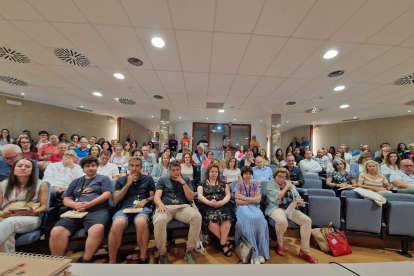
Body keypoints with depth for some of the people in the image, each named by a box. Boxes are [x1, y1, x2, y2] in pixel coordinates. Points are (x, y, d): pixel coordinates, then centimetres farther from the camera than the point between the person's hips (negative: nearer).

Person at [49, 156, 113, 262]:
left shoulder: (104, 179, 16)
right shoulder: (76, 182, 28)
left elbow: (106, 194, 2)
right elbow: (66, 199, 21)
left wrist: (89, 204, -9)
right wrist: (76, 205, -2)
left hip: (96, 211, -4)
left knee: (98, 229, -34)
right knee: (56, 232, -23)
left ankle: (85, 261, -16)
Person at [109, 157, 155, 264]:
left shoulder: (148, 179, 16)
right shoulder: (121, 180, 18)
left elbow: (153, 196, 14)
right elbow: (115, 200, 8)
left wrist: (145, 200, -8)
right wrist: (128, 184, -1)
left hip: (143, 208, -1)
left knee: (141, 222, -36)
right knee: (117, 224, -35)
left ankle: (143, 258, -16)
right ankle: (112, 261, -15)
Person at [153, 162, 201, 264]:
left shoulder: (186, 179, 17)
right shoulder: (163, 180, 16)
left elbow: (191, 198, 8)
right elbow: (156, 197, 4)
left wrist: (183, 183, -3)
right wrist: (161, 205, -20)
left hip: (182, 207, 1)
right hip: (166, 207, -1)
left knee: (197, 216, -29)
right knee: (159, 220, -36)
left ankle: (189, 251, -9)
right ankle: (162, 254, -10)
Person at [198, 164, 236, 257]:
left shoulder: (223, 183, 23)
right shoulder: (202, 183, 18)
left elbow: (228, 195, 14)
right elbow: (200, 196, 7)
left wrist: (223, 201, -9)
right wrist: (209, 202, -12)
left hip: (223, 204, 2)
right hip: (207, 205, -1)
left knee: (226, 217, -33)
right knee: (212, 219, -34)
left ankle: (222, 243, -15)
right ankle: (225, 241, -11)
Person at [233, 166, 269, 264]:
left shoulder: (255, 185, 16)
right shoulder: (238, 185, 8)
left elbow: (258, 199, 2)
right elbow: (237, 201, -3)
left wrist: (244, 198, -4)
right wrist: (252, 200, -3)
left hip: (254, 207, 2)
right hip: (242, 208, -2)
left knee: (260, 219, -31)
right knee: (250, 219, -33)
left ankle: (261, 252, -20)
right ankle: (254, 254, -23)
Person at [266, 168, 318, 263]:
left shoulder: (290, 184, 15)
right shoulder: (270, 184, -1)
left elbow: (298, 198, 16)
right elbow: (277, 198, -15)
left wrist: (299, 202, -9)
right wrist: (286, 188, -6)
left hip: (290, 208, 6)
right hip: (276, 208, -5)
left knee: (307, 220, -16)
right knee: (282, 221, -35)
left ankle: (304, 251, -1)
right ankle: (280, 245, -4)